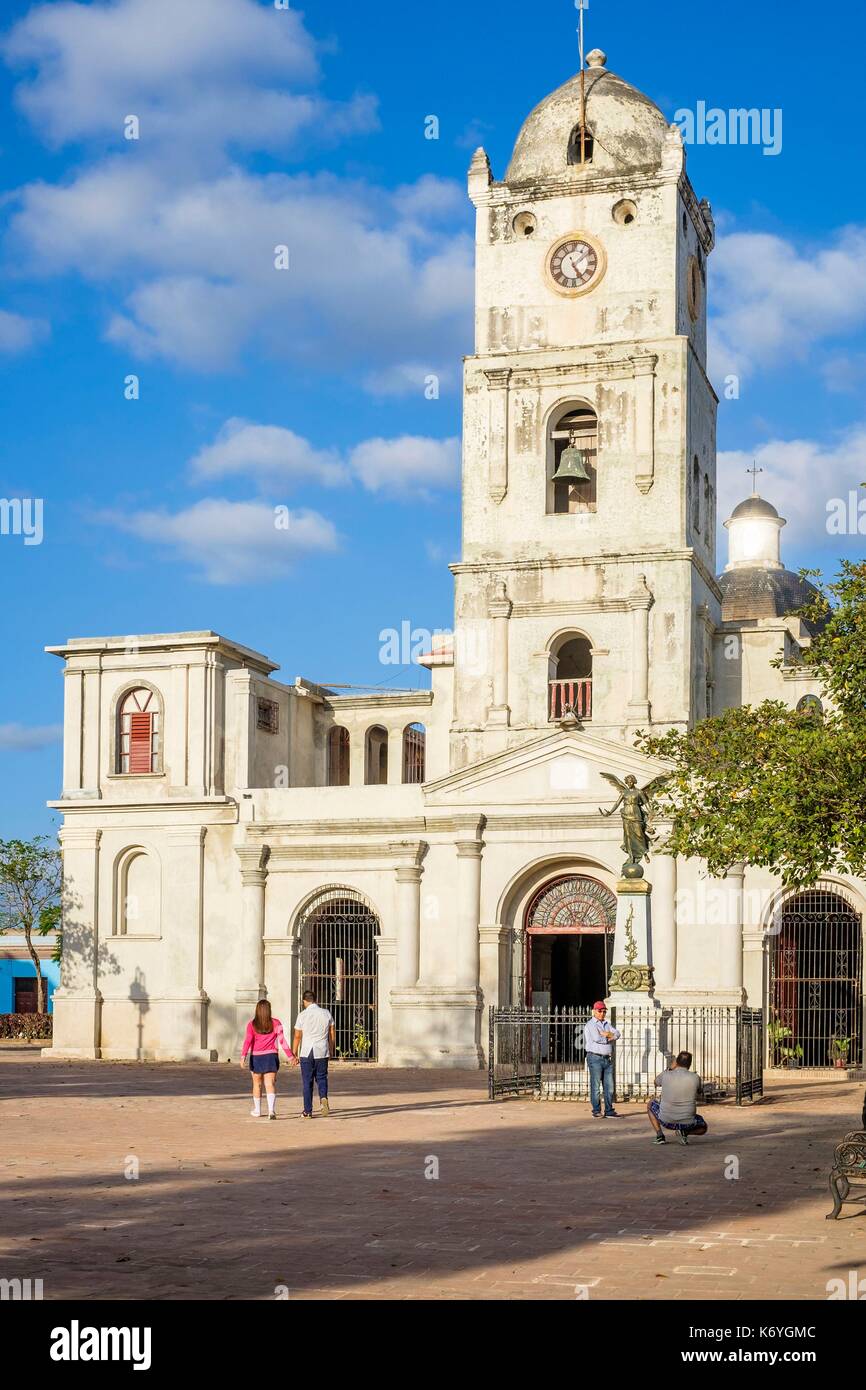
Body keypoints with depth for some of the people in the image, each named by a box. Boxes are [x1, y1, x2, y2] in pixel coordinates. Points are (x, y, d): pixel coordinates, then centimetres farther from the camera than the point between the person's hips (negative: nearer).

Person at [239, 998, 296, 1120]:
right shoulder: (275, 1023, 0)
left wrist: (243, 1056, -19)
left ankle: (257, 1111, 28)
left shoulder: (252, 1024, -1)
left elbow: (248, 1041, -12)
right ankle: (271, 1110, -25)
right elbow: (282, 1040, -3)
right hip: (271, 1056, 0)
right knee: (270, 1084, -6)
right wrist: (291, 1056, 1)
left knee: (257, 1084, 17)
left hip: (256, 1057, 0)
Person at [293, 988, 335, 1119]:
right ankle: (323, 1097, -14)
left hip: (306, 1053, -2)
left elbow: (297, 1036, -3)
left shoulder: (302, 1015, -5)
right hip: (322, 1052, 2)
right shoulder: (326, 1013, 3)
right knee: (321, 1078, 14)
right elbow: (332, 1034, 8)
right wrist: (331, 1050, 20)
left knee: (307, 1082, 6)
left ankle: (308, 1111, 8)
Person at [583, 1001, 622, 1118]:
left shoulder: (607, 1024, 19)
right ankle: (596, 1111, -1)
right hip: (595, 1058, -7)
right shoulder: (590, 1025, -3)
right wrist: (610, 1038, -3)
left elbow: (617, 1033, 5)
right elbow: (597, 1038, -18)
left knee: (609, 1086, 5)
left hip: (607, 1059, 7)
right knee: (595, 1086, -4)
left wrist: (606, 1034, -12)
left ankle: (609, 1111, 9)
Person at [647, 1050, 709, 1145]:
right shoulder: (695, 1078, -9)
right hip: (687, 1123, 0)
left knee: (650, 1104, 28)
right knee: (703, 1127, 32)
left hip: (667, 1121, 0)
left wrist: (670, 1068, 20)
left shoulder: (666, 1075, -8)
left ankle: (659, 1135, 11)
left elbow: (656, 1082, 17)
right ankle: (685, 1132, 0)